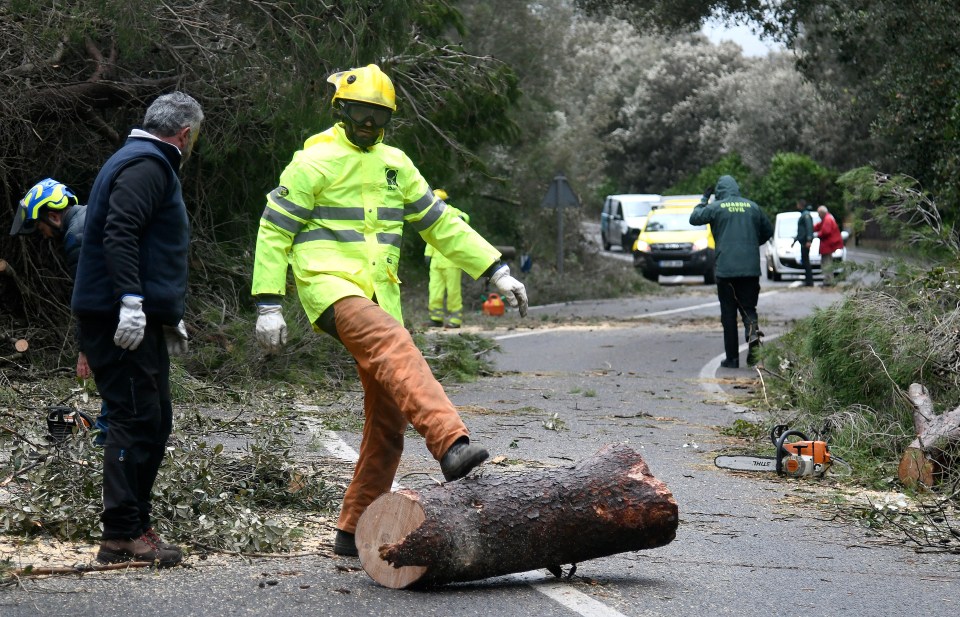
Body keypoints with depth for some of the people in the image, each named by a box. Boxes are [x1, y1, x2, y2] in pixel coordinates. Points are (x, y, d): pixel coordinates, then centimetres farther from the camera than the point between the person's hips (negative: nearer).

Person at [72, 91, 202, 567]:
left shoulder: (146, 164, 24)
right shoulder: (147, 166, -10)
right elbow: (119, 232, -24)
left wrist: (169, 316, 30)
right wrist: (131, 301, -29)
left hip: (139, 320, 11)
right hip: (123, 319, -11)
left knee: (155, 422, 12)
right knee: (137, 421, -11)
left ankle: (132, 525, 16)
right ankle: (123, 534, -9)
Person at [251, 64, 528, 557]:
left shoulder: (393, 164, 18)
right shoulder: (314, 161, -1)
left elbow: (441, 223, 21)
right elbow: (273, 232, -2)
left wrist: (498, 272, 15)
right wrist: (267, 305, -9)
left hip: (378, 298, 8)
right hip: (330, 287, -7)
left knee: (388, 419, 3)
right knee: (395, 346, -36)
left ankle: (354, 531, 12)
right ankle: (452, 446, -55)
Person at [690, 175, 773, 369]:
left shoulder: (715, 207, -3)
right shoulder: (752, 206, 8)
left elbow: (694, 218, 7)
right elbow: (768, 231, 17)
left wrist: (704, 199, 18)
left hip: (726, 269, -2)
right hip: (751, 268, 2)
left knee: (728, 313, 4)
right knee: (748, 307, 12)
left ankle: (732, 358, 4)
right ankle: (753, 330, -21)